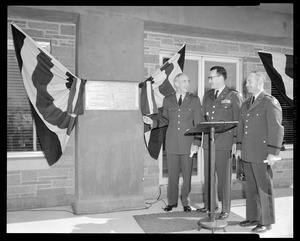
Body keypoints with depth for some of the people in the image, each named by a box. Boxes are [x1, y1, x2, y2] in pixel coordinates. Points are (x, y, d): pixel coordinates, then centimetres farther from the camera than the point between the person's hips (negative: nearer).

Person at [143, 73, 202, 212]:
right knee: (172, 174, 8)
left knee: (187, 174, 6)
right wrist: (152, 122, -5)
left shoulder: (194, 100, 3)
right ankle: (172, 201, 24)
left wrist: (196, 143, -8)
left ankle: (185, 202, 23)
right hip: (172, 143, 1)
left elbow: (198, 124, 0)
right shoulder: (167, 100, 7)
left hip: (187, 143, -1)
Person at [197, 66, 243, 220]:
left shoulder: (233, 96, -2)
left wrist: (236, 142, -9)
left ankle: (225, 209, 15)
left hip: (225, 142, -5)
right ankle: (209, 204, 26)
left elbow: (238, 120, -5)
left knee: (224, 176, 2)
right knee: (208, 175, 12)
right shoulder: (207, 95, 14)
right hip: (208, 141, 5)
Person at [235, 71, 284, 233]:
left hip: (262, 154, -7)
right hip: (247, 153, 7)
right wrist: (239, 147, 12)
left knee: (264, 188, 2)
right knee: (251, 188, 13)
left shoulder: (270, 102, -8)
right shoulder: (246, 104, 16)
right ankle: (253, 217, 26)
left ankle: (266, 222, 15)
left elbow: (276, 129, -13)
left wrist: (273, 152, -17)